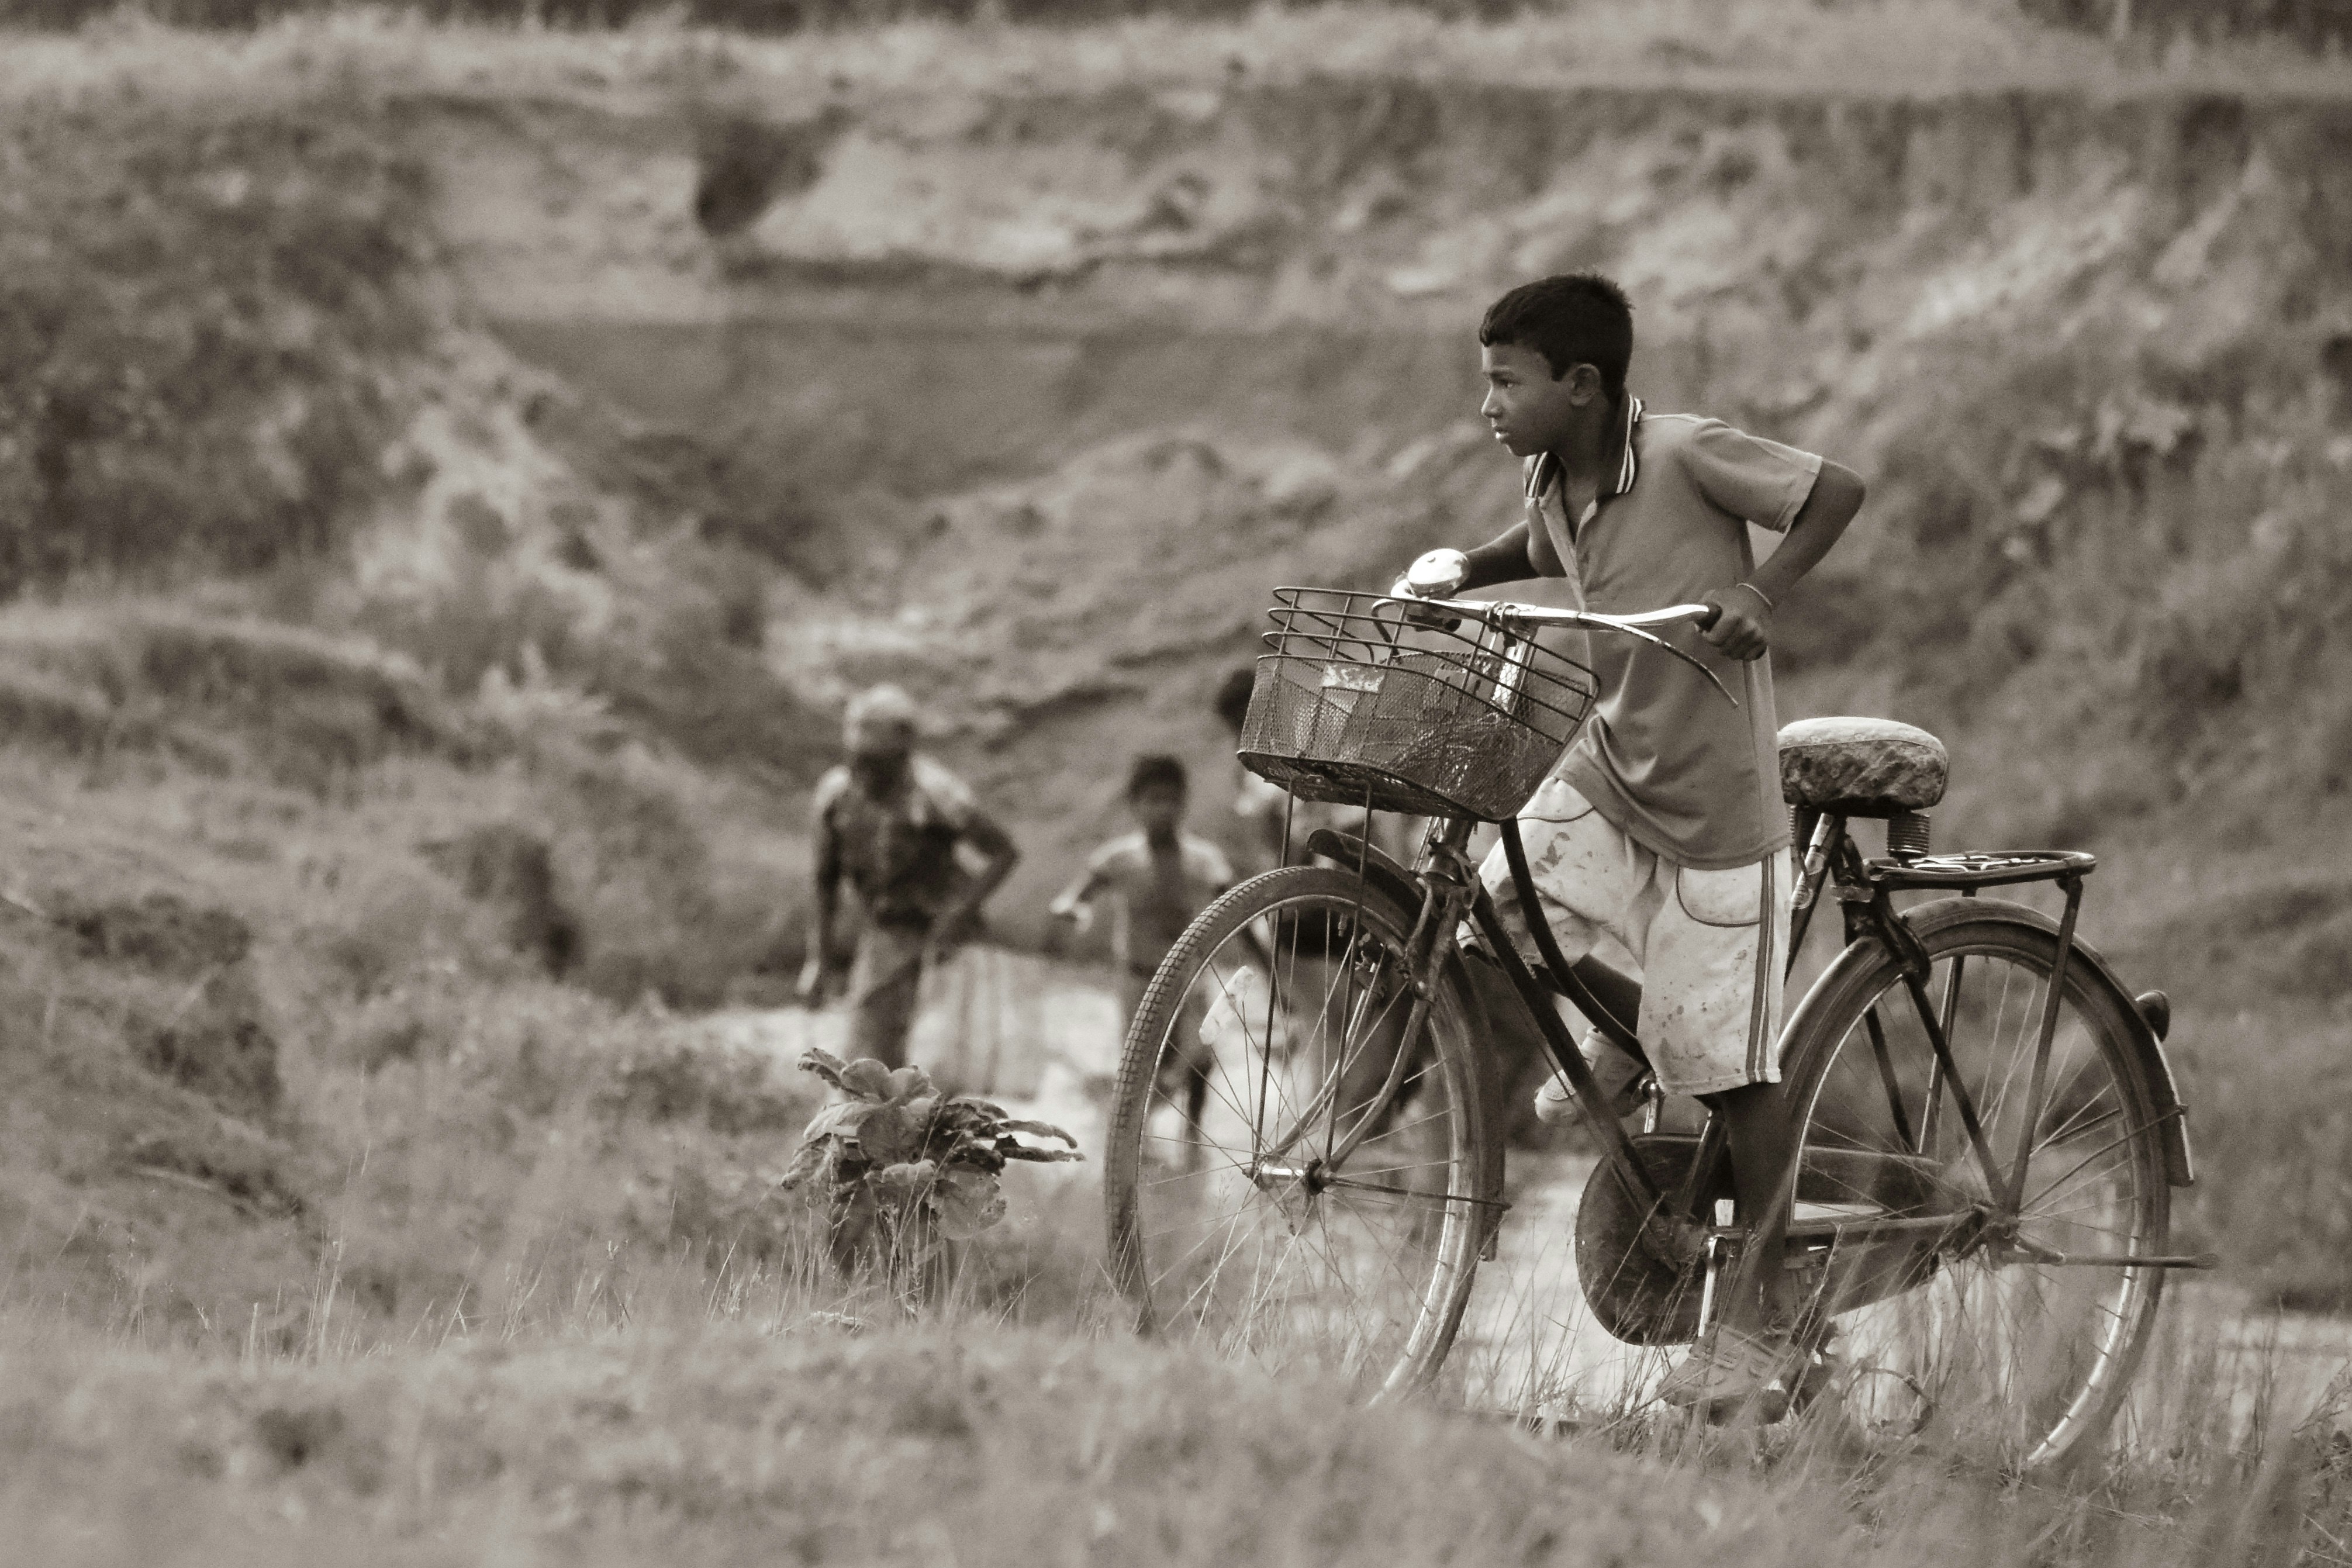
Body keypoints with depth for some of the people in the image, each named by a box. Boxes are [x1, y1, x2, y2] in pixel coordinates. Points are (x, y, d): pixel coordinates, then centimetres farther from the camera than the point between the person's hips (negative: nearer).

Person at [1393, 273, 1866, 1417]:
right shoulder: (1550, 483, -1)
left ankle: (1762, 1314, 14)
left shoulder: (1686, 454, -20)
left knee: (1729, 1067, 0)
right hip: (1607, 767, 6)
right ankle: (1622, 1025, 11)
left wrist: (1761, 594, -27)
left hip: (1710, 798, -6)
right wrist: (1451, 577, 5)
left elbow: (1838, 491, -17)